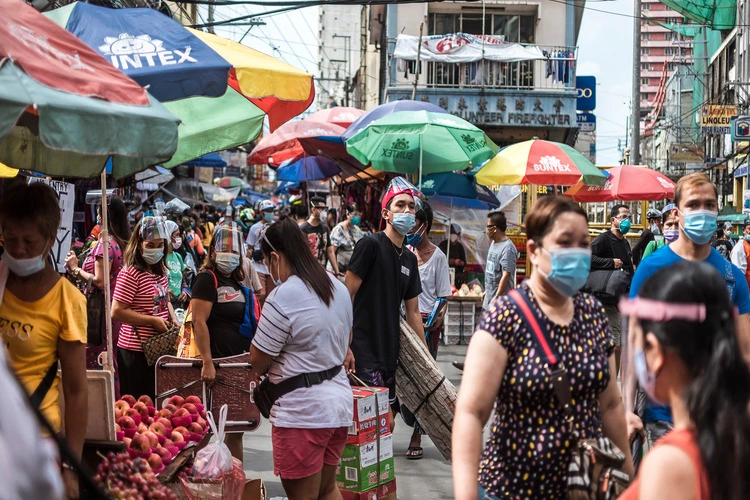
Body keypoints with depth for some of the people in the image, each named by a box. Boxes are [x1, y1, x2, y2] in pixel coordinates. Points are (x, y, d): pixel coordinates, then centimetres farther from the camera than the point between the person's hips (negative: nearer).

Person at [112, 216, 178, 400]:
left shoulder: (161, 270, 12)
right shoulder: (131, 273, -15)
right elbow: (117, 312, -20)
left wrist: (173, 318, 5)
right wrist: (153, 320, -20)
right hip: (136, 350, -8)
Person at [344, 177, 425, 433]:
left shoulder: (409, 259, 15)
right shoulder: (370, 244, -8)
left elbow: (413, 313, 20)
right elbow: (347, 296, -12)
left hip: (390, 352, 8)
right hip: (364, 353, -8)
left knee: (388, 420, 8)